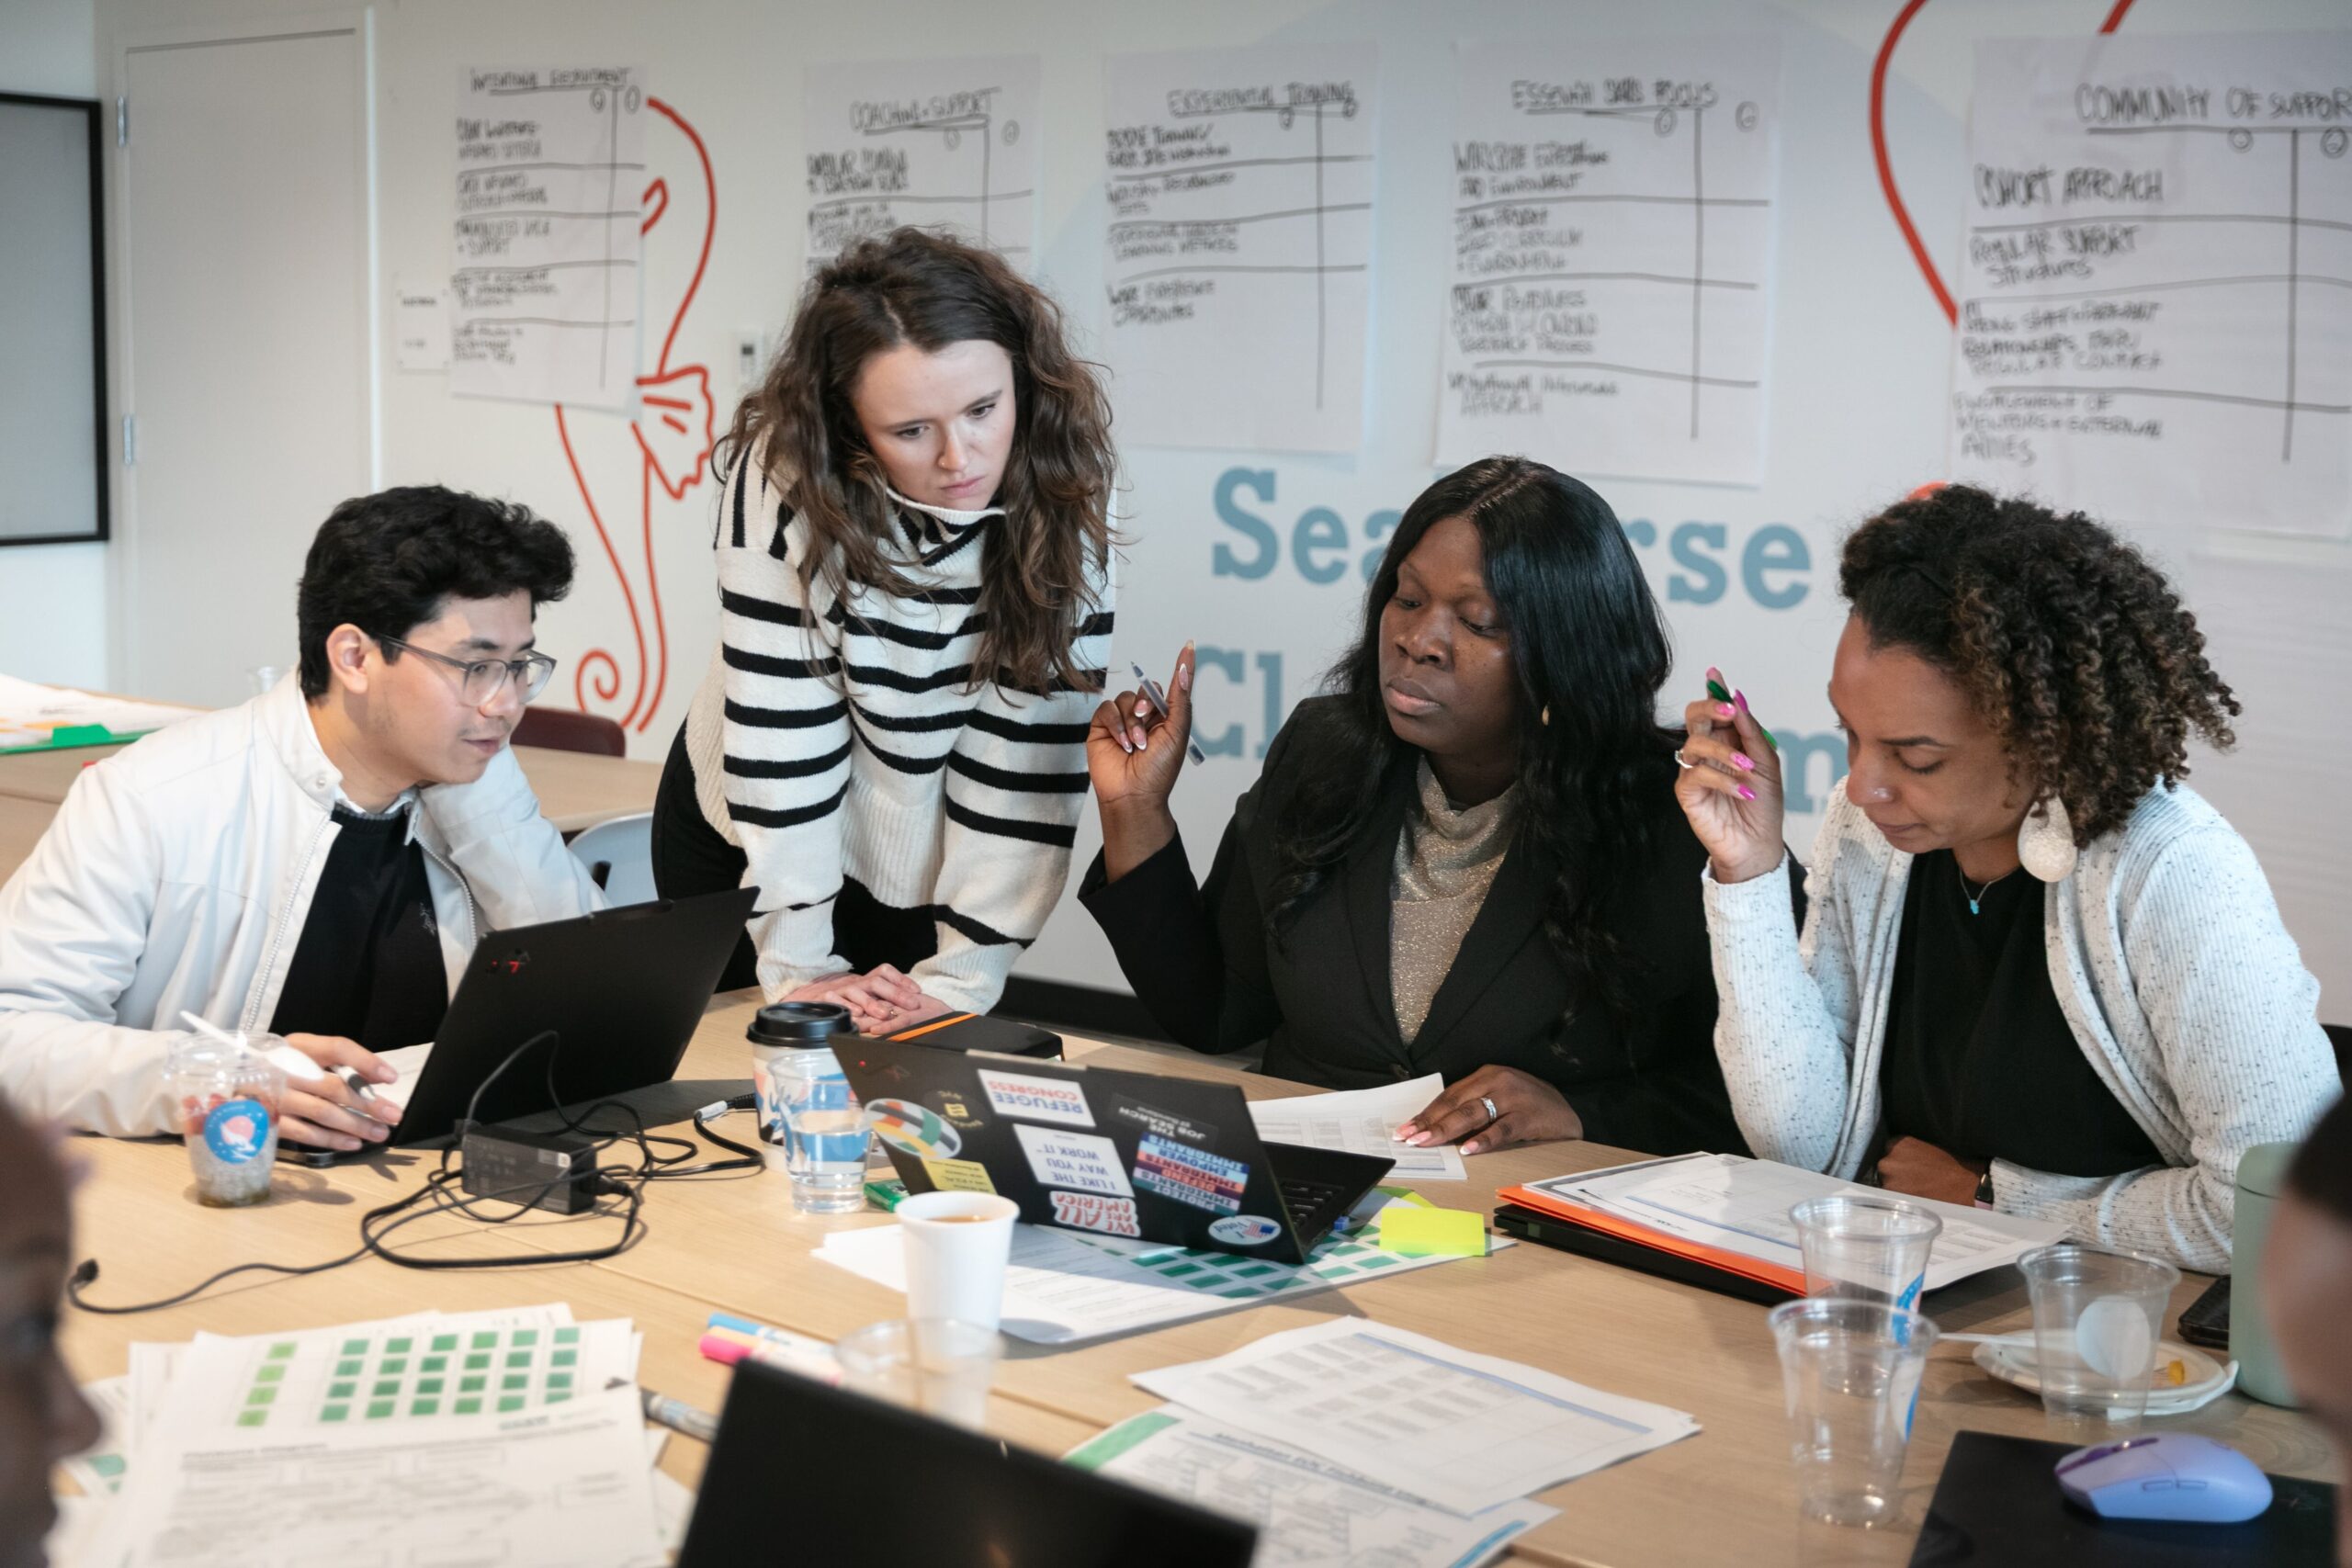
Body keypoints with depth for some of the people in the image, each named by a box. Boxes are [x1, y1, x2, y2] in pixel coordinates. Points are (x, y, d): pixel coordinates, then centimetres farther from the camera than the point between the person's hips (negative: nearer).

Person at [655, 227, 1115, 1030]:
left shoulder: (1062, 503, -21)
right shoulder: (788, 480, -27)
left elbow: (1028, 762, -20)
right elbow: (780, 722, -26)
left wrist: (962, 976, -23)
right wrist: (797, 965, -25)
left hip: (927, 871, 1)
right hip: (754, 845, 0)